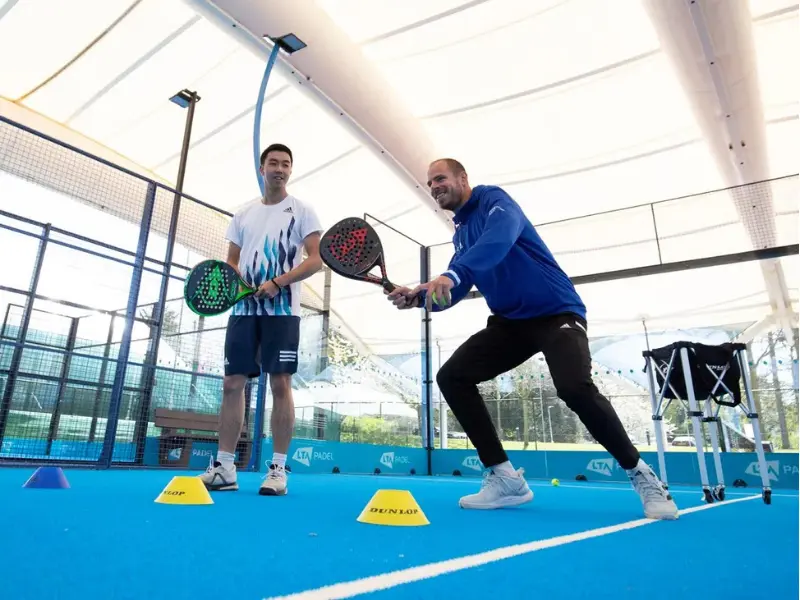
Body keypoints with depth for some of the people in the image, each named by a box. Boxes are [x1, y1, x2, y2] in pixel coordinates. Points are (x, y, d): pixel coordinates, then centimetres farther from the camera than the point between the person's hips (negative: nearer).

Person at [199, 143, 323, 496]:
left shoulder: (302, 211, 5)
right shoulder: (243, 214, 18)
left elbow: (315, 260, -5)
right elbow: (230, 262, 18)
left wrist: (277, 283, -17)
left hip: (282, 310, -4)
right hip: (244, 308, 5)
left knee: (280, 385, -6)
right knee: (232, 383, 2)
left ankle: (278, 469, 2)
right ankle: (224, 467, 10)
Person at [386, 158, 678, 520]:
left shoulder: (493, 199, -6)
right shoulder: (460, 233, 16)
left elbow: (501, 238, -30)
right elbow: (452, 292, 8)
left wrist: (450, 275, -42)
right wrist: (420, 296, -12)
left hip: (556, 312, -7)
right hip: (510, 322, 8)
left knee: (575, 388, -30)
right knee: (451, 377, -6)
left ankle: (640, 474, -1)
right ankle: (504, 478, -2)